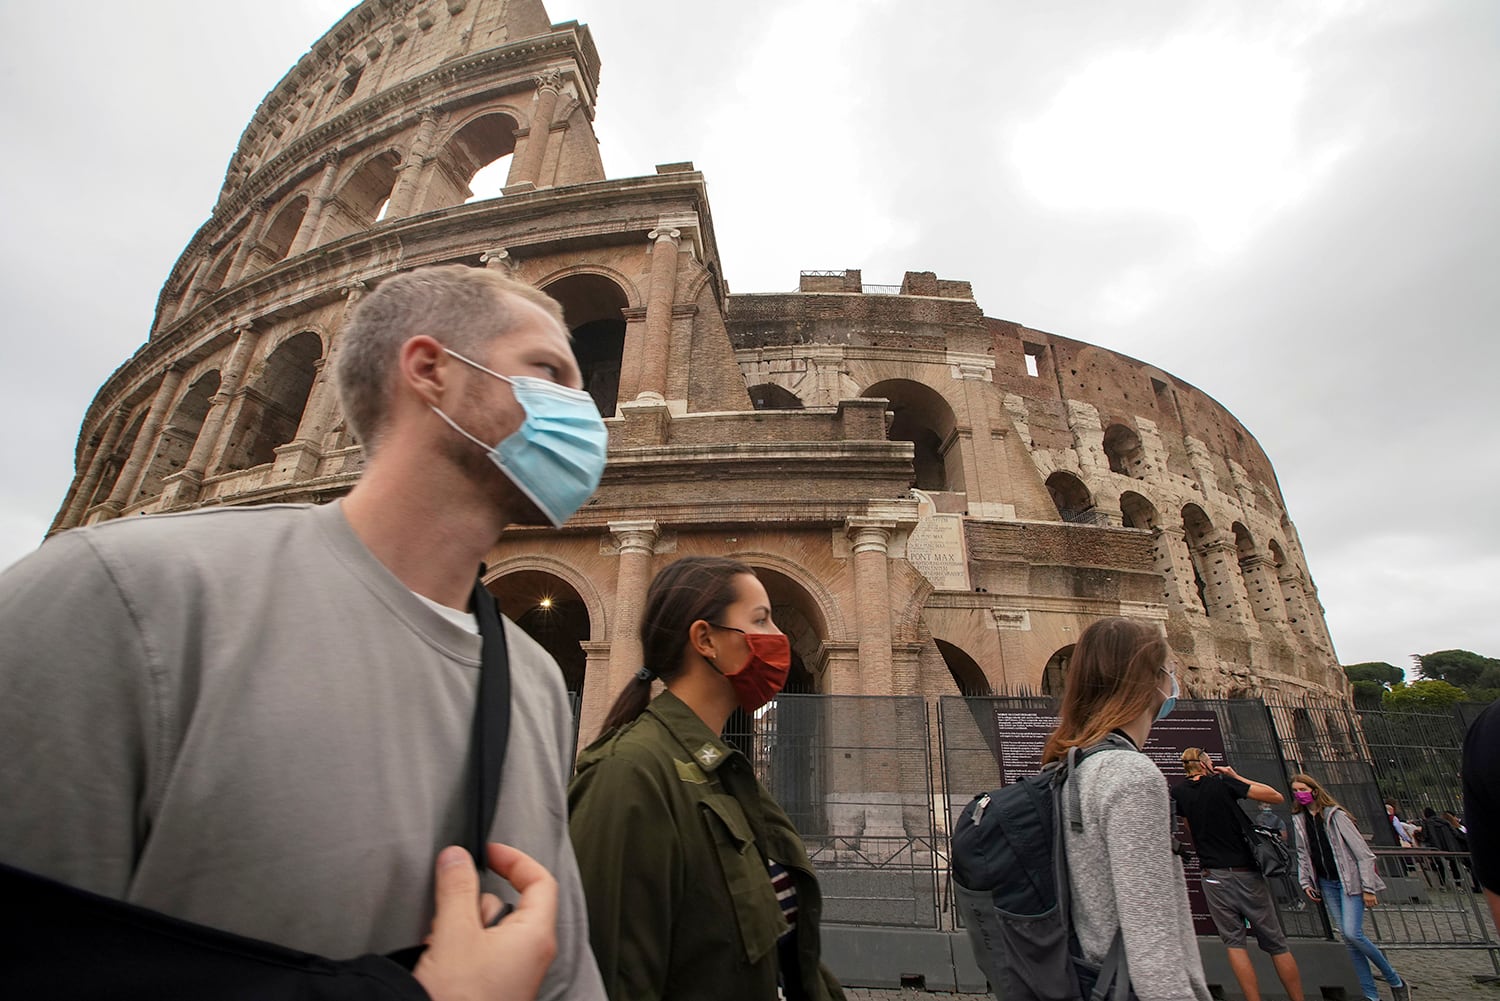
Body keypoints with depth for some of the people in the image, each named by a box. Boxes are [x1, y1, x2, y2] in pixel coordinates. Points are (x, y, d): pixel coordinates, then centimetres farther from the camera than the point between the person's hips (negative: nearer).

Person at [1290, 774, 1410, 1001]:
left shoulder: (1335, 815, -9)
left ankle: (1395, 981, 7)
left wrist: (1368, 888, -12)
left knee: (1353, 933, -15)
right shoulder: (1299, 820, 6)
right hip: (1326, 884, 5)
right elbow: (1302, 855, 12)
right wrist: (1306, 882, 5)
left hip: (1349, 881, -5)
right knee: (1348, 939, 4)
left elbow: (1362, 852, -9)